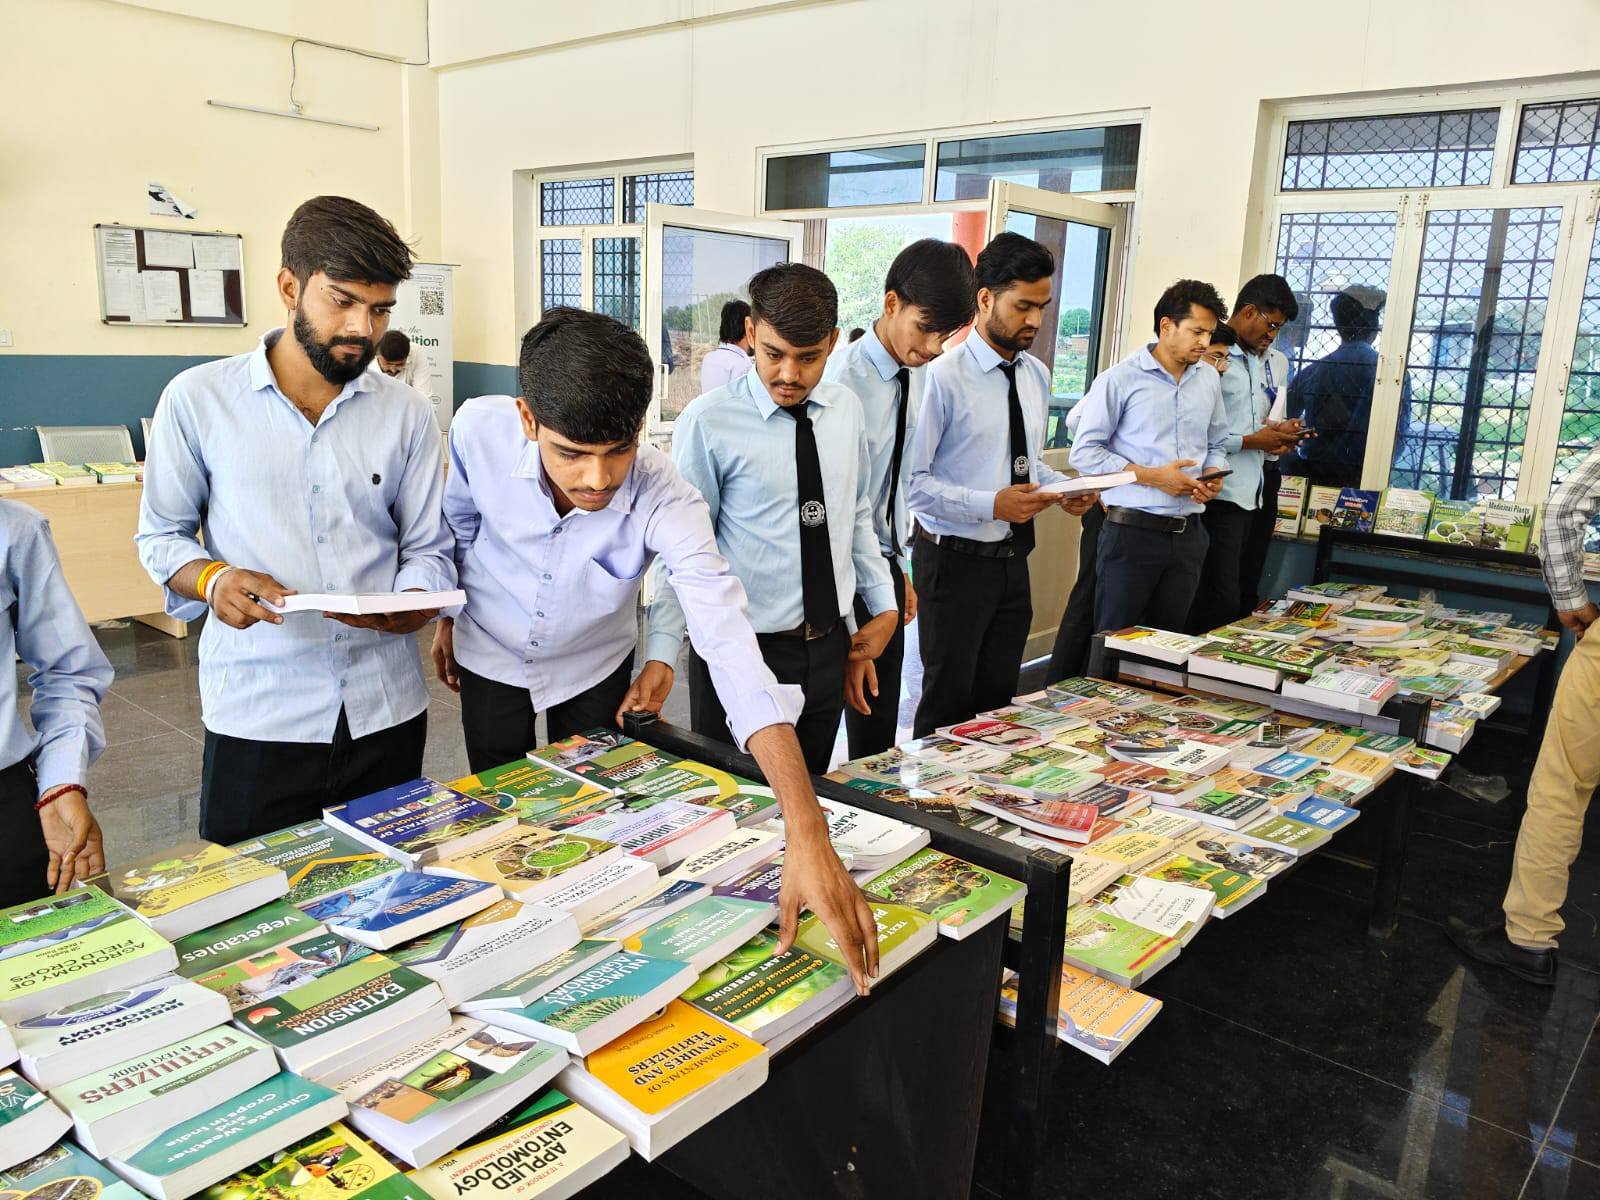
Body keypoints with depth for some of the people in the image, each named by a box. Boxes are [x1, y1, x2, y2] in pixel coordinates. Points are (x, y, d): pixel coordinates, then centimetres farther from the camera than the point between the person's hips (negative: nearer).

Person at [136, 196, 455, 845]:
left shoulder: (406, 413, 4)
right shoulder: (197, 399, -1)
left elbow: (428, 549, 5)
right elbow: (161, 536, 7)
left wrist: (408, 607, -17)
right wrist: (212, 580, -15)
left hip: (386, 710, 2)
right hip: (255, 716, -2)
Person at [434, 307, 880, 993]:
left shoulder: (665, 502, -38)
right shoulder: (480, 428, -32)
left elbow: (729, 641, -50)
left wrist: (807, 834, -59)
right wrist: (445, 616, 8)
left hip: (594, 668, -1)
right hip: (489, 658, 1)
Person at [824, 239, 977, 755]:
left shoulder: (918, 375, 3)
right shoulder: (845, 382, -22)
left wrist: (900, 569, 19)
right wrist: (846, 630, -24)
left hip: (885, 566, 7)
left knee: (880, 723, 17)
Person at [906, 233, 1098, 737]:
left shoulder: (1038, 376, 8)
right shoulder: (943, 377, -15)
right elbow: (911, 481, -18)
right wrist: (991, 504, -25)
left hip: (1013, 561, 7)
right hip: (956, 559, -7)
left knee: (999, 697, 16)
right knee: (949, 702, 6)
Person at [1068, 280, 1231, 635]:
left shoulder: (1209, 379, 11)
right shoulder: (1119, 379, -7)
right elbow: (1084, 452, -9)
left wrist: (1213, 474, -2)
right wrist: (1153, 477, -15)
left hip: (1188, 535, 6)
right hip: (1132, 531, -5)